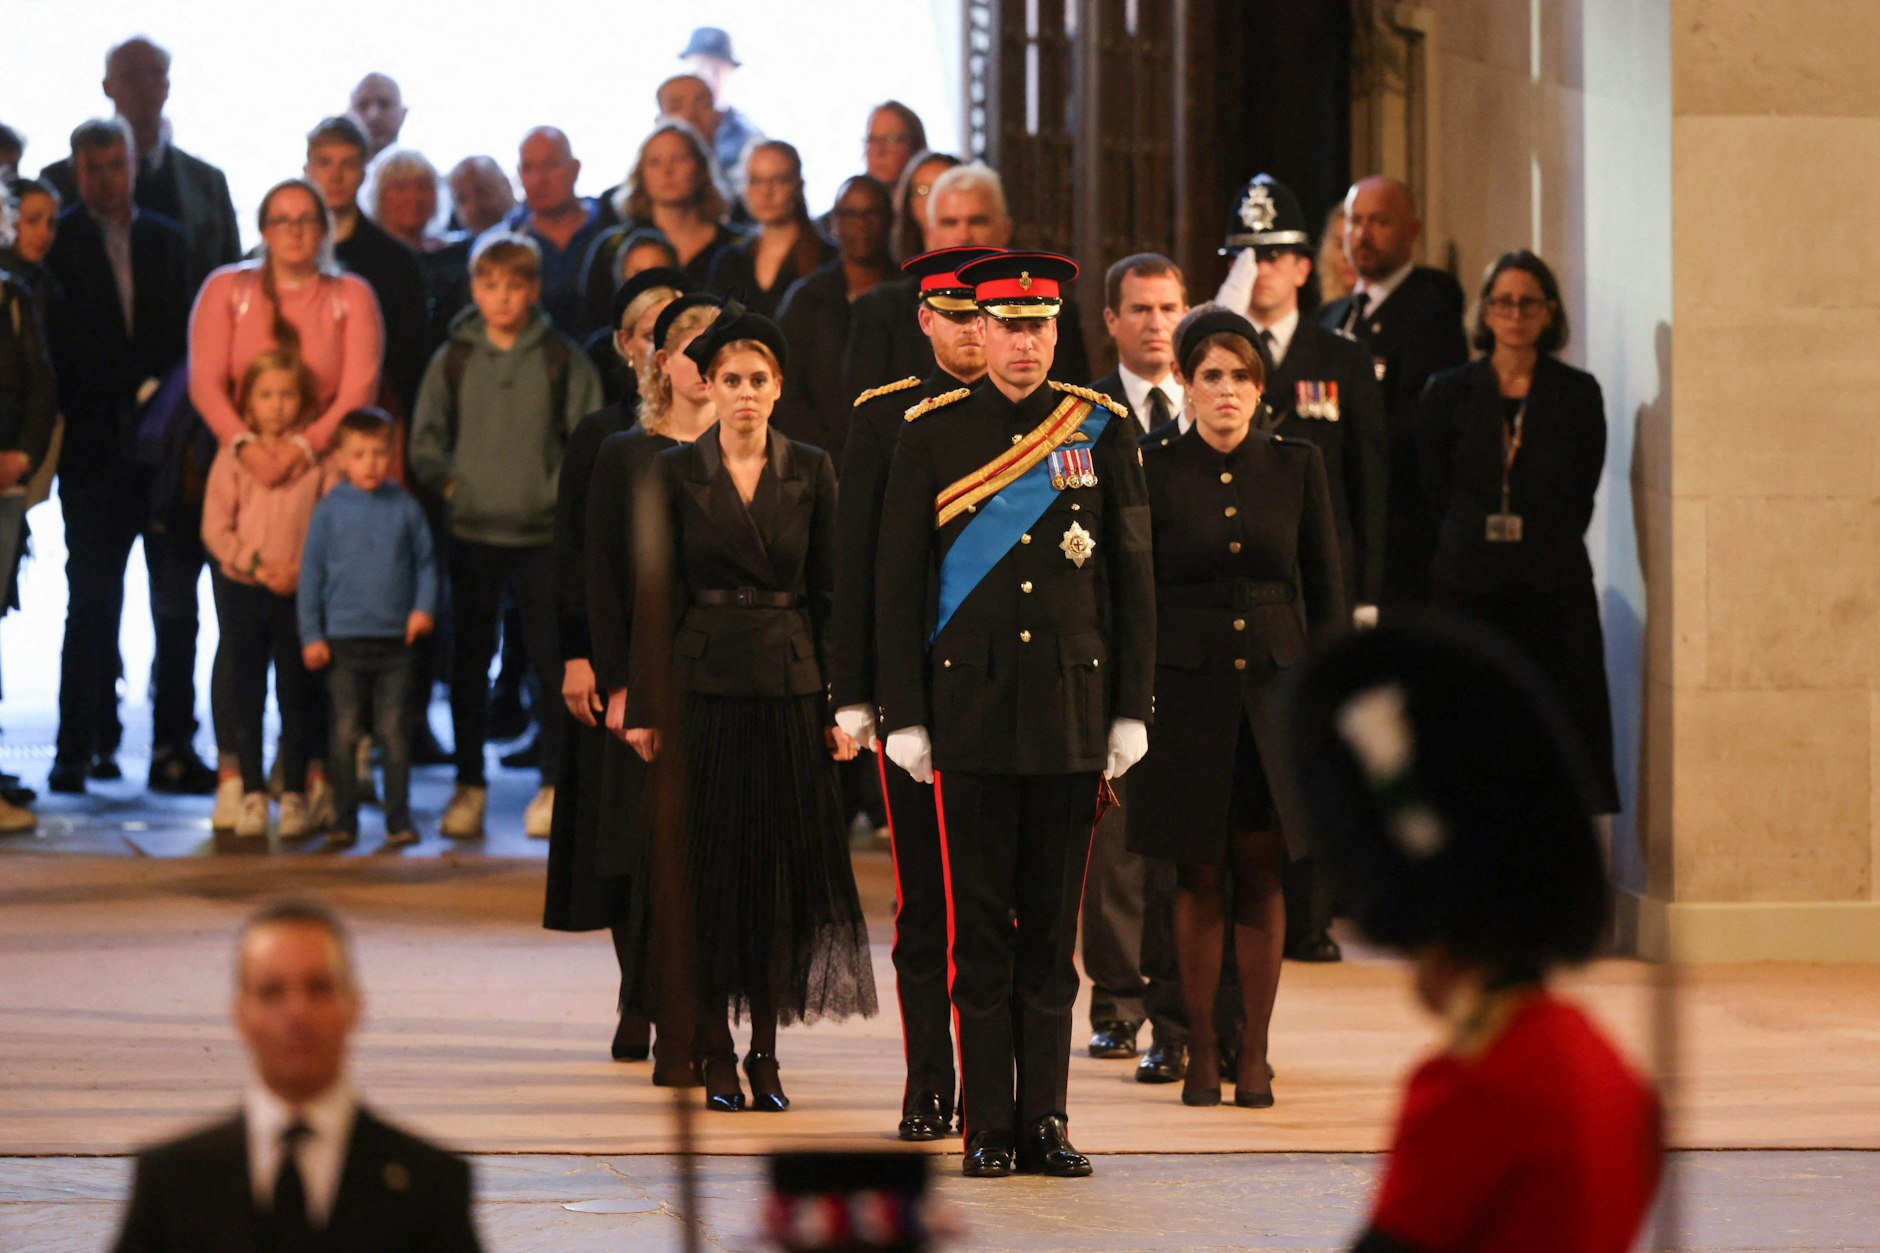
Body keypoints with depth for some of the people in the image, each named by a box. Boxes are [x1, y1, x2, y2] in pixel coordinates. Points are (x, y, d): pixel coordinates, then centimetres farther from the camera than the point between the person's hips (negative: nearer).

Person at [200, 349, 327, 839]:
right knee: (244, 693, 3)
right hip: (243, 590, 1)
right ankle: (250, 793, 9)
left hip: (299, 591, -1)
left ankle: (294, 796, 9)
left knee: (297, 695, 2)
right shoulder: (234, 454, 2)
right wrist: (254, 565, -13)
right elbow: (215, 526, -1)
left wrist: (302, 569, -15)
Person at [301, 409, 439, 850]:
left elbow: (426, 561, 12)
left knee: (394, 733, 2)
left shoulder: (404, 507, 5)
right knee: (345, 734, 2)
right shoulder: (330, 510, 1)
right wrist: (311, 636, 0)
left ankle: (399, 820, 9)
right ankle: (344, 821, 8)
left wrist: (424, 607, -4)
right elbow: (311, 573, 4)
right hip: (344, 640, -1)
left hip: (396, 639, 1)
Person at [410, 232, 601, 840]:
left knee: (552, 659, -1)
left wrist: (563, 490, -8)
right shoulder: (453, 360, 5)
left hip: (543, 533, -1)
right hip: (472, 533, 1)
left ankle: (554, 786, 7)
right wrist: (450, 486, -3)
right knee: (469, 663, 5)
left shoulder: (564, 360, 2)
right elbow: (426, 440, 10)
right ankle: (469, 788, 13)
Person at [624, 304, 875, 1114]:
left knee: (784, 861, 1)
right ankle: (715, 1049, 7)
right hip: (703, 685, -1)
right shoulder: (676, 473, 1)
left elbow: (830, 592, 5)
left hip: (789, 686, 1)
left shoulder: (811, 472, 4)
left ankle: (766, 1048, 8)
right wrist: (642, 707, -4)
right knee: (709, 863, 0)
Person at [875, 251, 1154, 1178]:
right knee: (980, 926, 0)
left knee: (1053, 925, 5)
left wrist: (1131, 710, 3)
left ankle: (1047, 1119, 10)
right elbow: (897, 581, 3)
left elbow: (1132, 577, 7)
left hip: (1071, 710, 1)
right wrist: (904, 716, -2)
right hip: (971, 709, -1)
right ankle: (989, 1126, 4)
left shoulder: (1101, 430, 5)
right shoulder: (931, 437, 2)